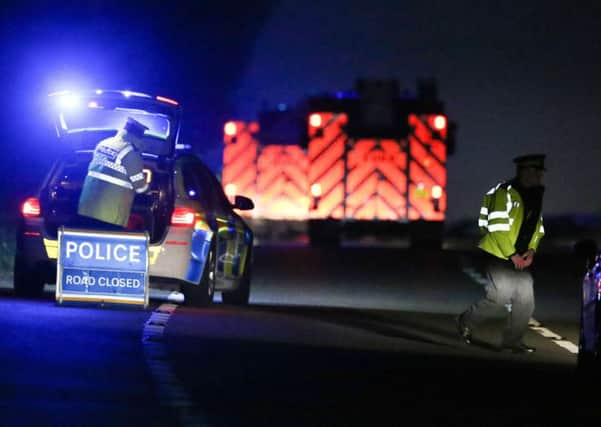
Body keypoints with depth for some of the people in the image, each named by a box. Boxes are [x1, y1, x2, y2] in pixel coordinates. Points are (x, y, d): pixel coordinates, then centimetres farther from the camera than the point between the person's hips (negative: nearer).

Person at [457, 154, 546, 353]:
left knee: (525, 299, 1)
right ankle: (466, 321, 10)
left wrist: (531, 250, 0)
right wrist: (512, 255, -18)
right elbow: (498, 228, -19)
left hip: (520, 258, 8)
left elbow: (537, 228, 18)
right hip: (497, 255, -8)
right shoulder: (505, 193, -15)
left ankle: (513, 340, 12)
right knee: (500, 296, -13)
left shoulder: (535, 197, 12)